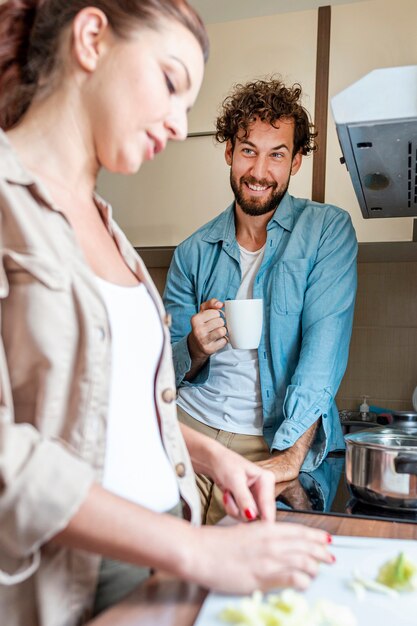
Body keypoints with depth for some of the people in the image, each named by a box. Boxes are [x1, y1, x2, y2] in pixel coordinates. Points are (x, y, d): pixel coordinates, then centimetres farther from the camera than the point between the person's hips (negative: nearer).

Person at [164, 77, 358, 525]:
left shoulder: (327, 229, -1)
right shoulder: (194, 252, 7)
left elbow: (325, 341, -12)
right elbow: (169, 366, 10)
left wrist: (292, 453, -21)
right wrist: (196, 349, -13)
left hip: (278, 442, -1)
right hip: (190, 425, 2)